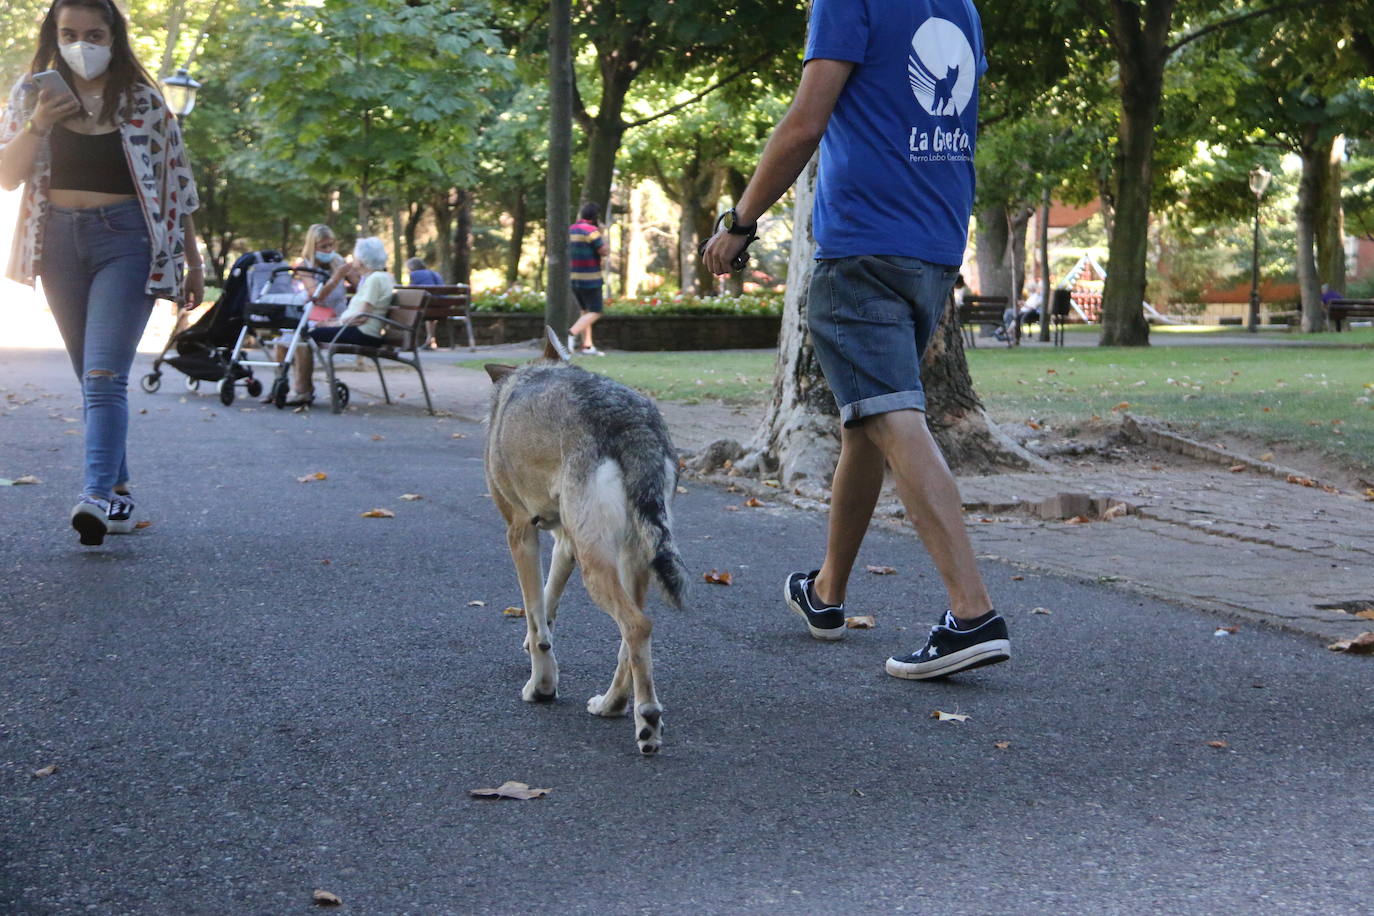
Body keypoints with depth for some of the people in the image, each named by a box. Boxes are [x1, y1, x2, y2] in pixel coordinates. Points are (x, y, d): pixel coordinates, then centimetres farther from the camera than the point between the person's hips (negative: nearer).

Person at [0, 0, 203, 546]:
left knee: (104, 375, -17)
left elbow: (175, 184, 7)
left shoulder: (143, 102, 1)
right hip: (59, 240, 4)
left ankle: (97, 495, -27)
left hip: (125, 240, -4)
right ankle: (119, 492, 14)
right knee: (93, 379, 8)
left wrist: (193, 261, 8)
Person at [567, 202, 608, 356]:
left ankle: (587, 346, 9)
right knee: (595, 313, -3)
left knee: (585, 311, 14)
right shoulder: (591, 230, -15)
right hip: (590, 279, -8)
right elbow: (603, 252, -14)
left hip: (574, 278, 8)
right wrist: (602, 235, 2)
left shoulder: (571, 229, 9)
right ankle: (572, 333, -20)